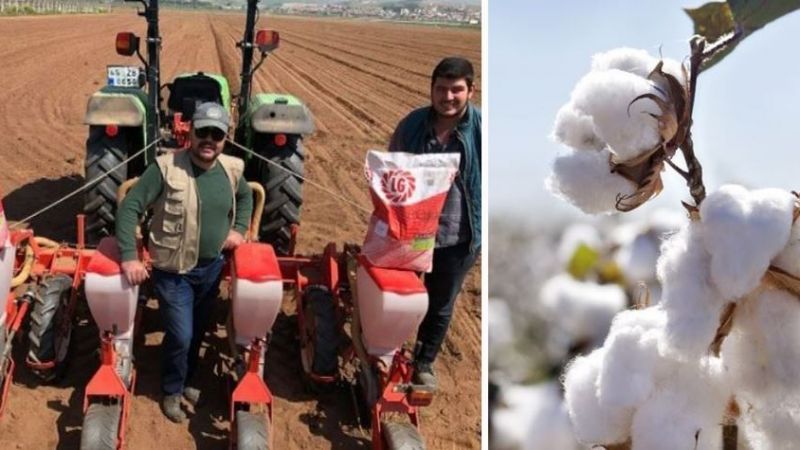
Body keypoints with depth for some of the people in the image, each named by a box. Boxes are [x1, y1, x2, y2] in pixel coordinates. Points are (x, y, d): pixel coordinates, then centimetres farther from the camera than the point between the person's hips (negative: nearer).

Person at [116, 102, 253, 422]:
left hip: (212, 268, 5)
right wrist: (129, 257, -27)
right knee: (180, 336, -3)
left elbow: (245, 196, 19)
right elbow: (129, 208, -20)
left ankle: (186, 381, 45)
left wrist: (239, 229, 5)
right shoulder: (166, 167, -20)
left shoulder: (231, 169, -4)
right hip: (173, 271, -5)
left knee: (198, 332, 20)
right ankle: (171, 391, 24)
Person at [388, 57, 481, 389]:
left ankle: (424, 362, 37)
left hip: (457, 238, -1)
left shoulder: (482, 128, -11)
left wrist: (483, 234, -7)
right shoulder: (412, 125, -5)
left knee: (440, 306, 16)